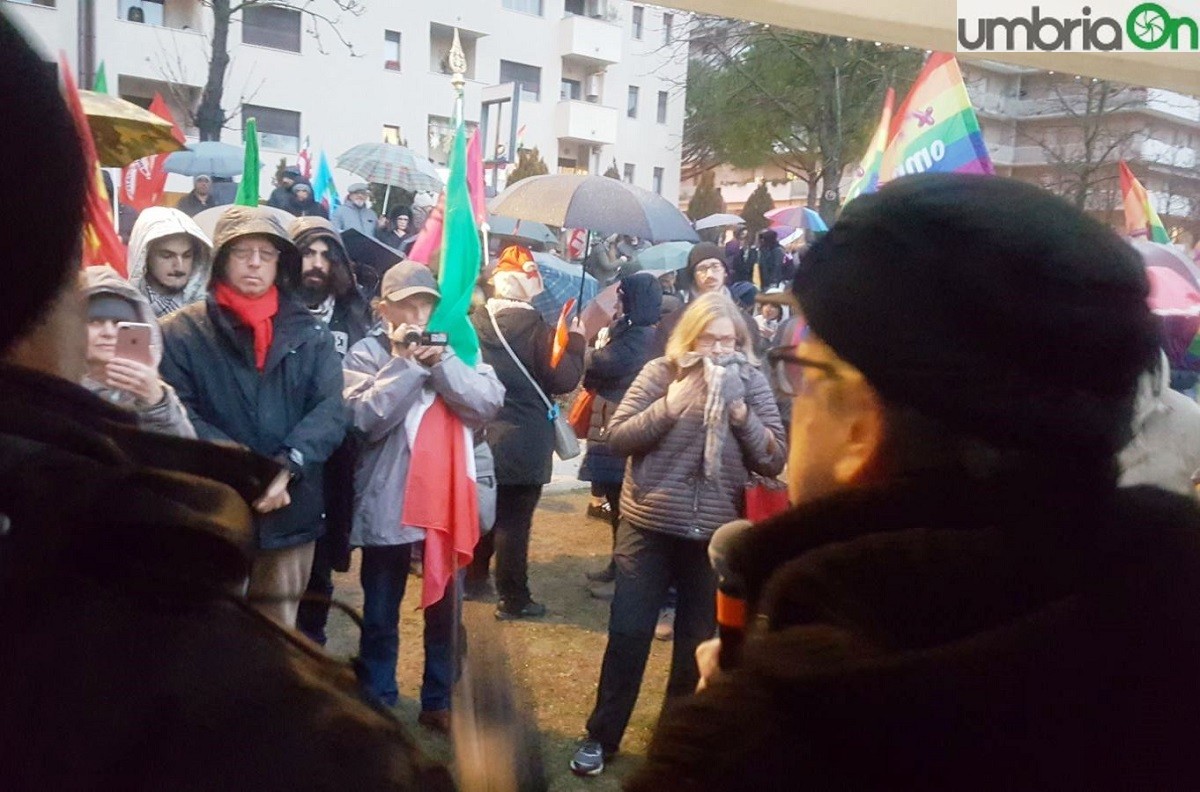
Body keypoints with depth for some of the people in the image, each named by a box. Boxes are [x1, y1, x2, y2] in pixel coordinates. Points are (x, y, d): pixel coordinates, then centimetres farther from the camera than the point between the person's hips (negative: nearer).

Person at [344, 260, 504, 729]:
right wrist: (403, 363, -18)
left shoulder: (456, 347, 6)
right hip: (387, 505, -2)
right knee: (380, 615, 11)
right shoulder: (366, 353, -3)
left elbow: (489, 403, -10)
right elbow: (365, 419, -17)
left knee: (445, 611, 14)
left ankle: (439, 702, 31)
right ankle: (377, 705, 28)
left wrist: (441, 361, -17)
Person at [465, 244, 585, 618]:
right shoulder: (536, 325, -15)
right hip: (523, 443, -6)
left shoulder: (476, 320, 2)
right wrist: (575, 339, -2)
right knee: (514, 519, 1)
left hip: (481, 435, 6)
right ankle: (513, 599, 9)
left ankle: (474, 579, 32)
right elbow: (564, 379, -15)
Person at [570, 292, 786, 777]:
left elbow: (774, 461, -4)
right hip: (649, 526, -1)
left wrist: (741, 414, -18)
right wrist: (669, 406, -20)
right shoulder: (660, 373, -5)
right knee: (628, 633, 4)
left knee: (698, 641, 14)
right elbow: (617, 437, -9)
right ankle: (601, 735, 22)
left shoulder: (751, 381, -1)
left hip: (715, 531, 2)